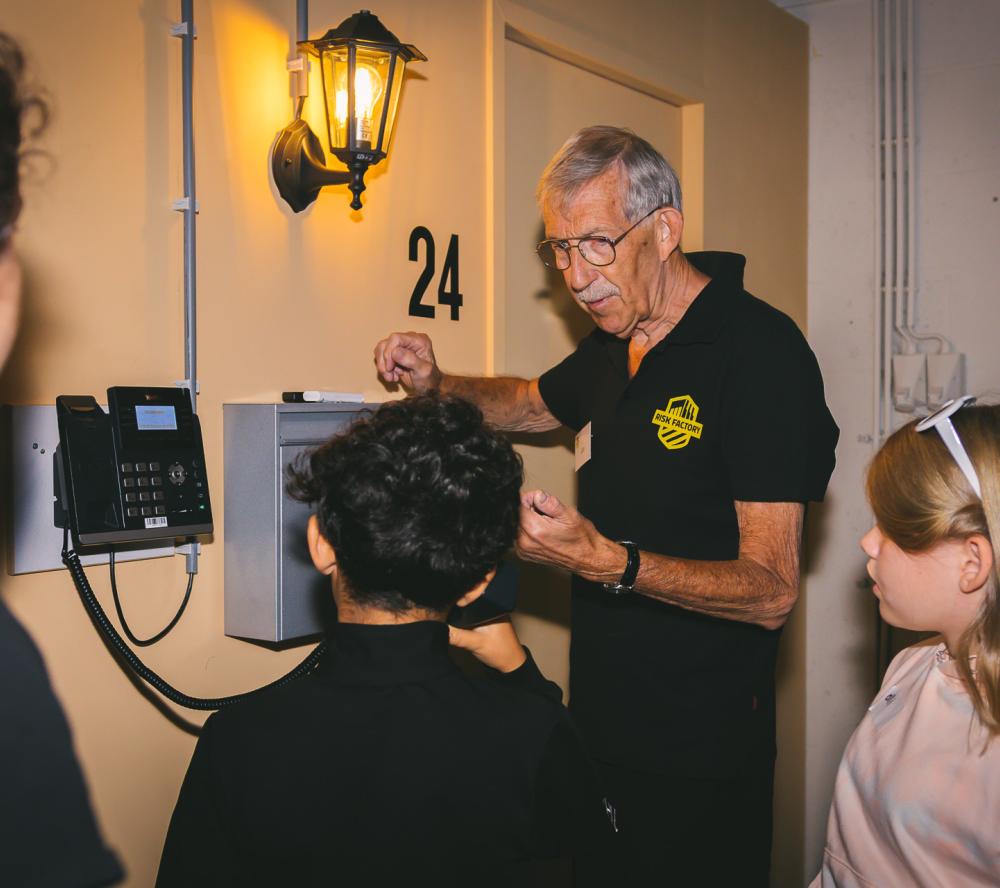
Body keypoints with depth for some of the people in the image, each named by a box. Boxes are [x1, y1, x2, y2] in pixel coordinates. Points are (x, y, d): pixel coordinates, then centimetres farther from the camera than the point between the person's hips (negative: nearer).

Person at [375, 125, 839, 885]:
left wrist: (607, 562, -35)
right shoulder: (615, 345, 5)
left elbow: (772, 591, -23)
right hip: (601, 725, 7)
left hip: (698, 755, -7)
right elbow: (532, 403, 28)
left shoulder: (759, 351, -19)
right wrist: (437, 385, 8)